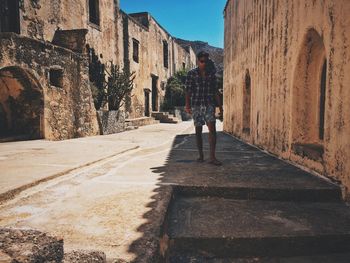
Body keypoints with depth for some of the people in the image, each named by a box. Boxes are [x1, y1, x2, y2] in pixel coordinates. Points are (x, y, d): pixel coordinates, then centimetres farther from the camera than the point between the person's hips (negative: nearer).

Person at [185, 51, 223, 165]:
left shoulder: (211, 74, 10)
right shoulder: (191, 74, 3)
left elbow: (215, 91, 11)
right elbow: (188, 91, -1)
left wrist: (220, 107, 9)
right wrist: (187, 105, -11)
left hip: (209, 104, 1)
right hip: (196, 105, -1)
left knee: (212, 128, -12)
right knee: (198, 130, 5)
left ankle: (212, 157, -12)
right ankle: (201, 155, 18)